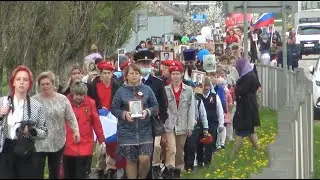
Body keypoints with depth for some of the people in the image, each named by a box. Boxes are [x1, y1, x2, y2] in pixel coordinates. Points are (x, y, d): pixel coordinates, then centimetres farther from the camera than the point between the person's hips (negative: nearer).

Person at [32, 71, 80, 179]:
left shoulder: (62, 99, 1)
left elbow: (71, 118, 3)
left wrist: (76, 131, -10)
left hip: (58, 143, 2)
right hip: (38, 143, -2)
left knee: (55, 171, 14)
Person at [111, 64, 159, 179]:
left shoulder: (147, 90, 3)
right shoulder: (121, 91, 1)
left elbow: (155, 106, 6)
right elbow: (114, 108, 2)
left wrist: (147, 111, -13)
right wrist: (124, 114, -16)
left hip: (144, 130, 0)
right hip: (127, 131, 0)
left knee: (145, 159, -10)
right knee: (131, 160, 4)